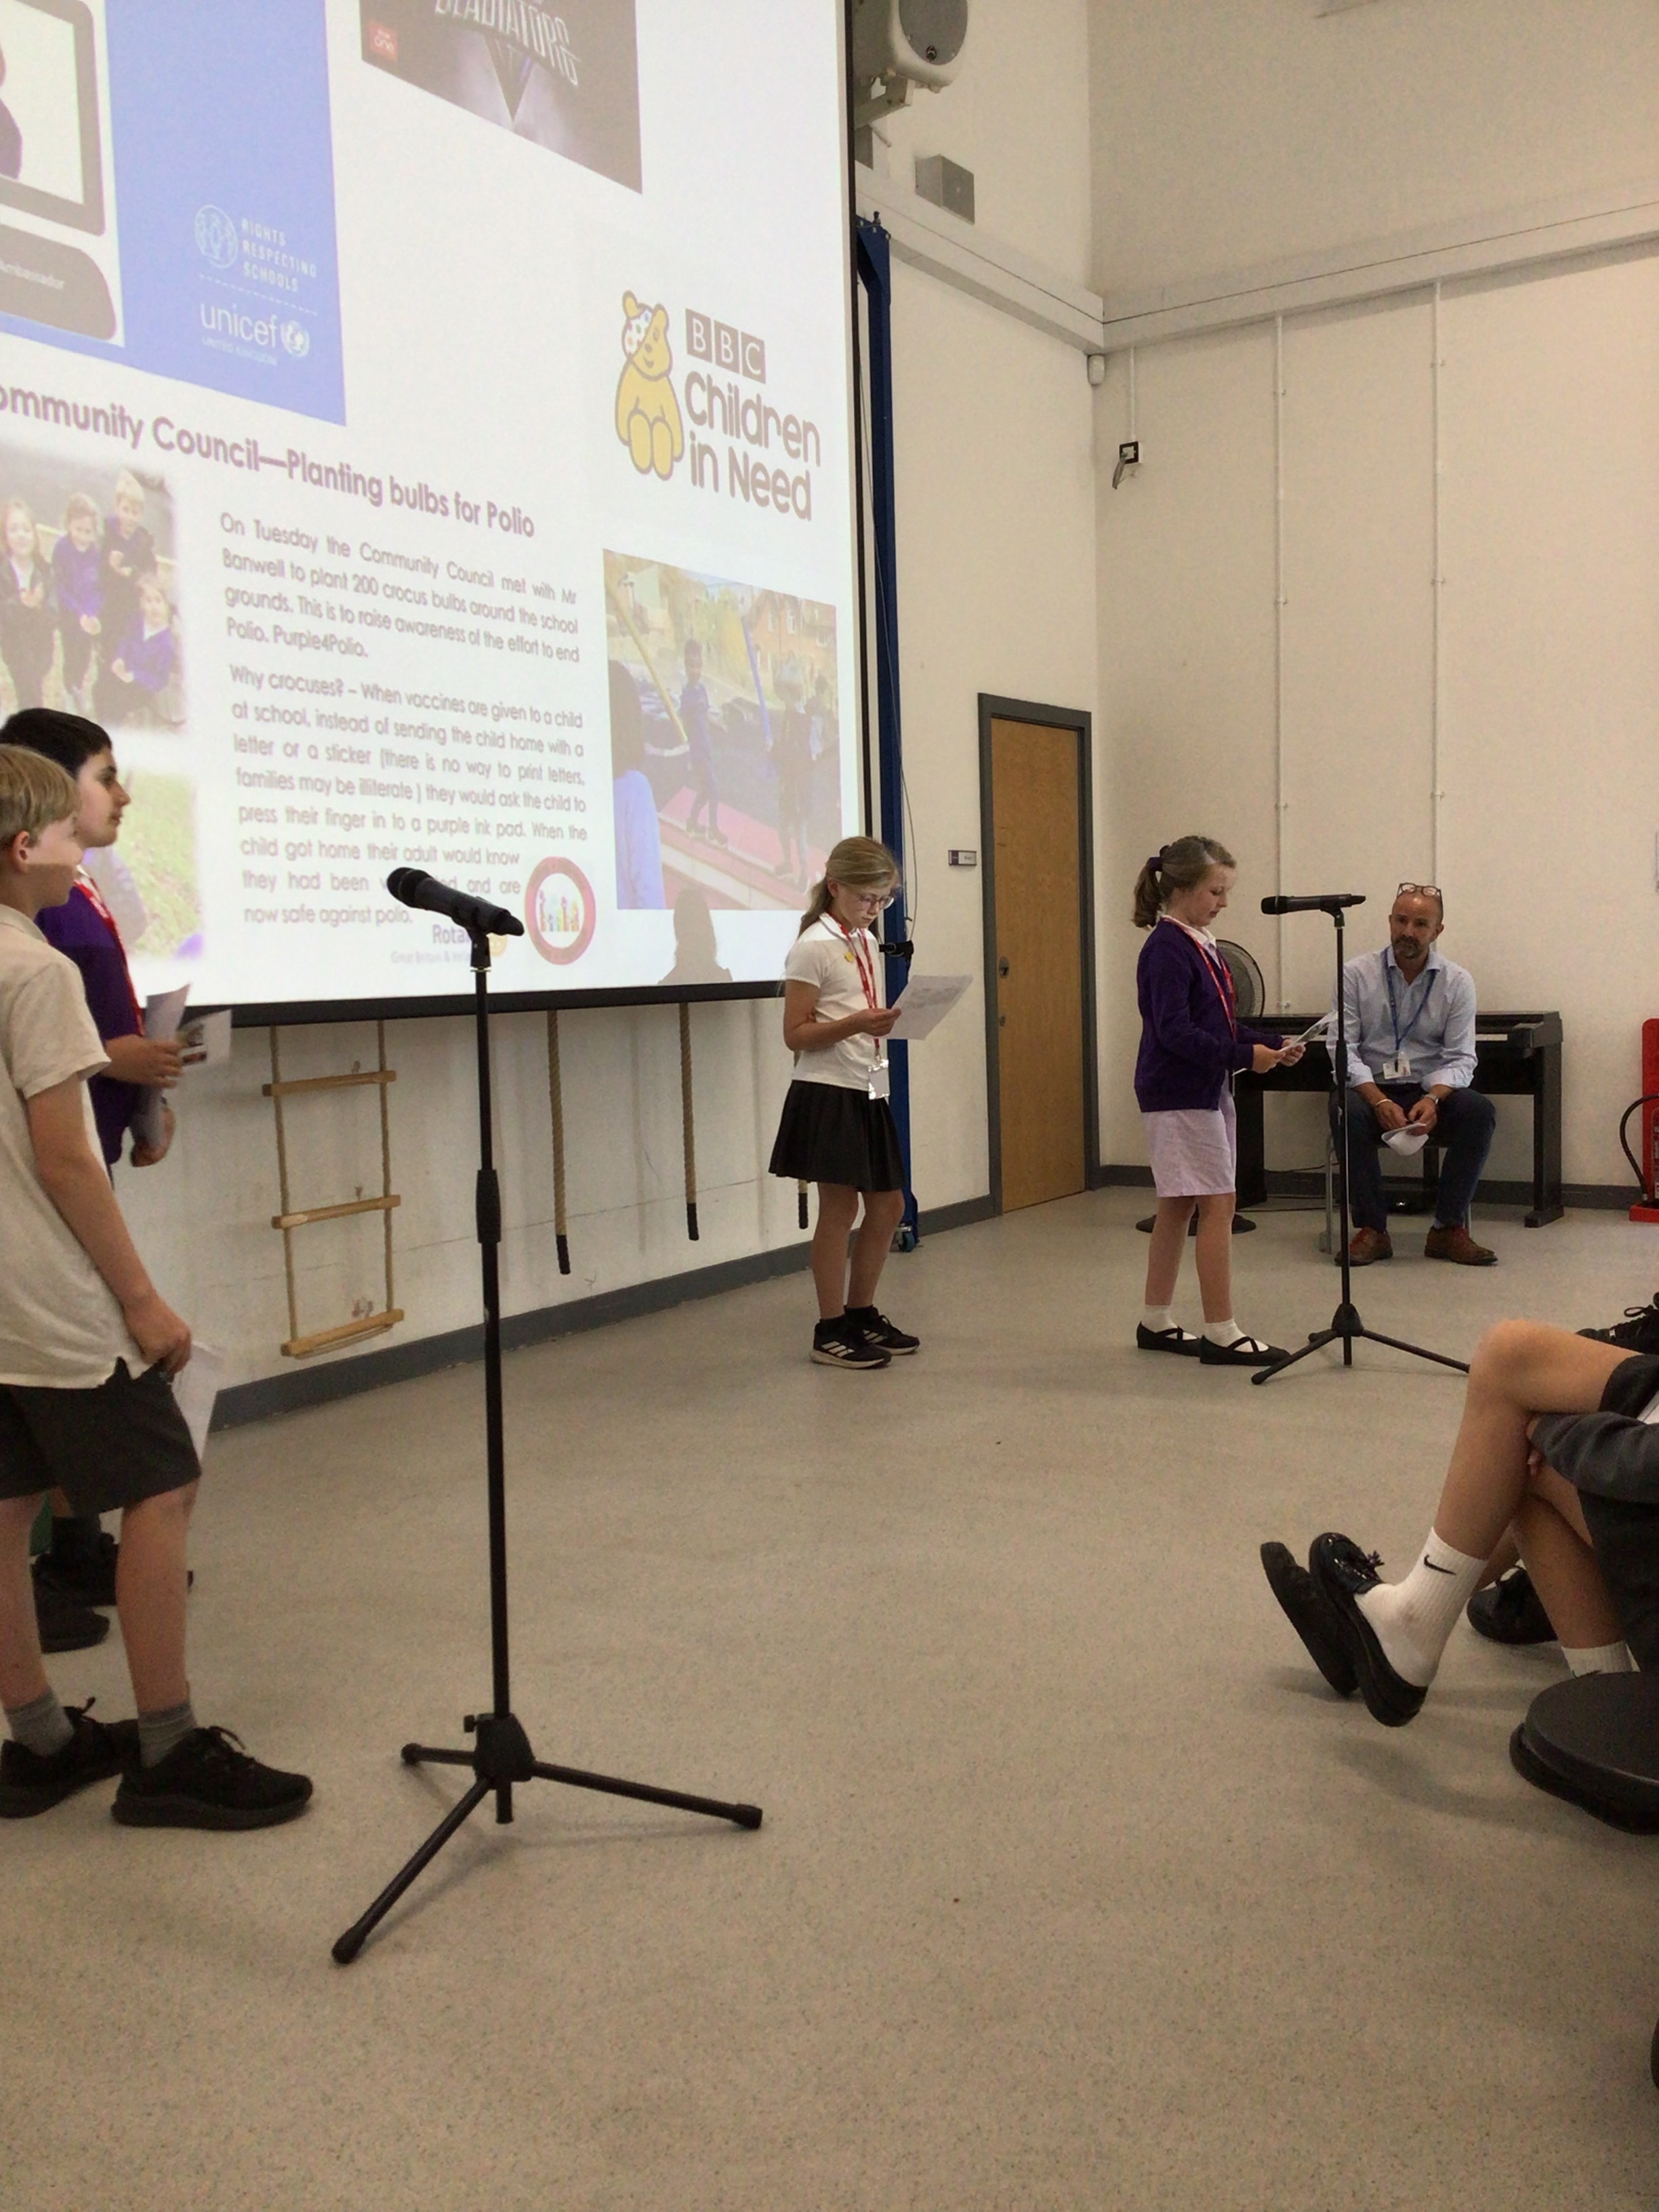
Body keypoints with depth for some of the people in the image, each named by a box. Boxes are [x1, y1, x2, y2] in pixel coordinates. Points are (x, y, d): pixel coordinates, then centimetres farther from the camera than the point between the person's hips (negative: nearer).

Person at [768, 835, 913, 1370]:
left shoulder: (867, 943, 14)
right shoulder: (813, 946, -10)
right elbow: (796, 1034, -14)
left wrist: (887, 1021, 1)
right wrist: (856, 1024, -25)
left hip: (869, 1090, 8)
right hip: (828, 1091, -8)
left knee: (888, 1206, 11)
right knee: (840, 1207, -2)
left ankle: (861, 1315, 25)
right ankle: (831, 1331, 9)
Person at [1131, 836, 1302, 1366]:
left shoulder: (1198, 944, 13)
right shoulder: (1166, 949, -16)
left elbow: (1219, 1025, 17)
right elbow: (1175, 1032, -22)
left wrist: (1272, 1044, 4)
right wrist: (1244, 1056, -24)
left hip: (1205, 1092, 10)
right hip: (1179, 1096, -10)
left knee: (1178, 1207, 13)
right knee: (1218, 1204, -8)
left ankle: (1156, 1322, 22)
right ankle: (1220, 1334, -3)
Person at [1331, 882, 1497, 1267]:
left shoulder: (1457, 982, 3)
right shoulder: (1356, 974, -1)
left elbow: (1460, 1058, -2)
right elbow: (1342, 1049, -8)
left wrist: (1433, 1099, -23)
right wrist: (1379, 1101, -24)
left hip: (1431, 1091, 2)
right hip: (1371, 1088, -1)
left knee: (1480, 1112, -28)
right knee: (1346, 1111, -35)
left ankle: (1449, 1229, -17)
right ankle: (1372, 1229, -23)